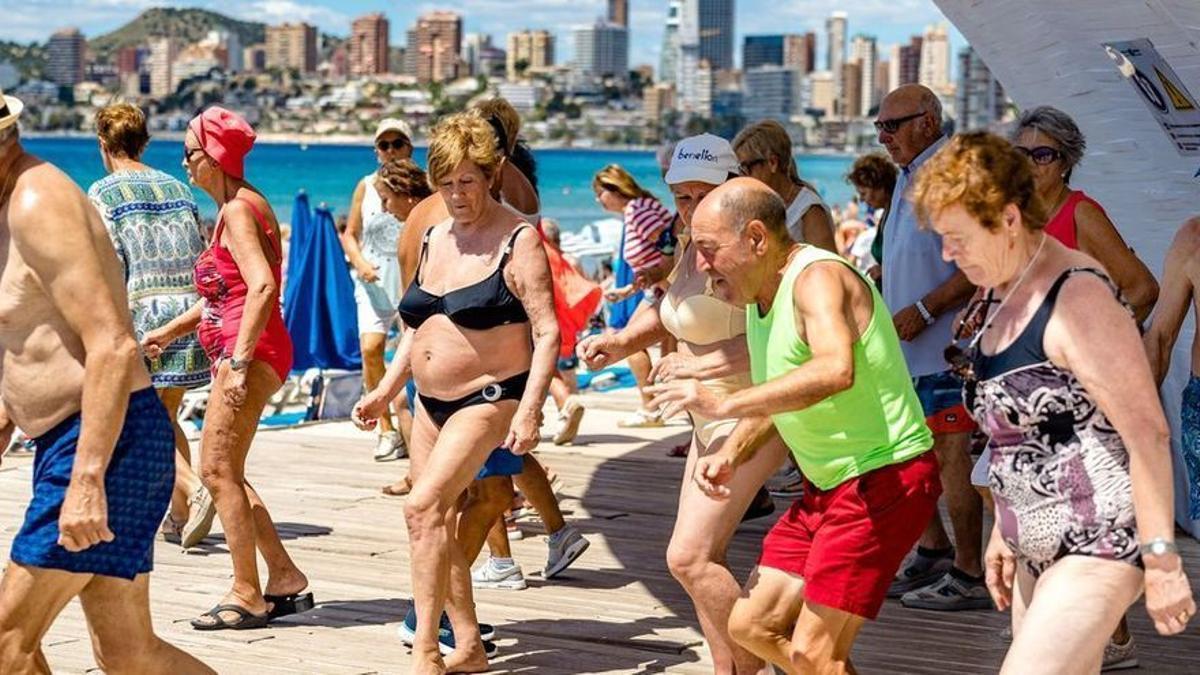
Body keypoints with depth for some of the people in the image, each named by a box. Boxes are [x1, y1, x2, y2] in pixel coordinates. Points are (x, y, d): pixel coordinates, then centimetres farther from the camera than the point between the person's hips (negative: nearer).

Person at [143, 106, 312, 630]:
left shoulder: (239, 210, -12)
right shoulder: (233, 207, 19)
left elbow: (262, 287, -25)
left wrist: (239, 361, -29)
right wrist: (171, 331, 29)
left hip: (251, 352, -10)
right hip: (236, 351, 10)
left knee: (218, 469, -9)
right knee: (225, 471, 12)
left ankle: (247, 595, -4)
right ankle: (285, 579, 17)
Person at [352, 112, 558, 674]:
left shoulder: (517, 240, -10)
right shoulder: (434, 239, 11)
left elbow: (547, 333, -15)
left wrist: (529, 412, -23)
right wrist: (384, 391, 14)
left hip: (489, 398, -8)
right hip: (431, 401, 8)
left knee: (424, 505, -19)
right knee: (439, 522, 8)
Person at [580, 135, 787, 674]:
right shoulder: (691, 248, 11)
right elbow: (666, 313, 22)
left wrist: (699, 365, -25)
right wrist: (621, 342, 2)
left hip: (746, 417, -10)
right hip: (710, 423, 10)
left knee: (688, 556, -13)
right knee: (700, 559, 12)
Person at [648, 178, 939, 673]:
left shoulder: (818, 278, -20)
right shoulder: (759, 295, 9)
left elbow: (835, 371, -41)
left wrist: (725, 404, -39)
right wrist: (731, 455, 6)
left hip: (886, 478, -10)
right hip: (827, 485, 10)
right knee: (752, 625, 11)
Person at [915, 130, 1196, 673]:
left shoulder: (1076, 298, -18)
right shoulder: (1001, 293, 10)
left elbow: (1148, 433, -20)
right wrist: (1003, 533, 20)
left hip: (1100, 544, -9)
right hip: (1039, 546, 9)